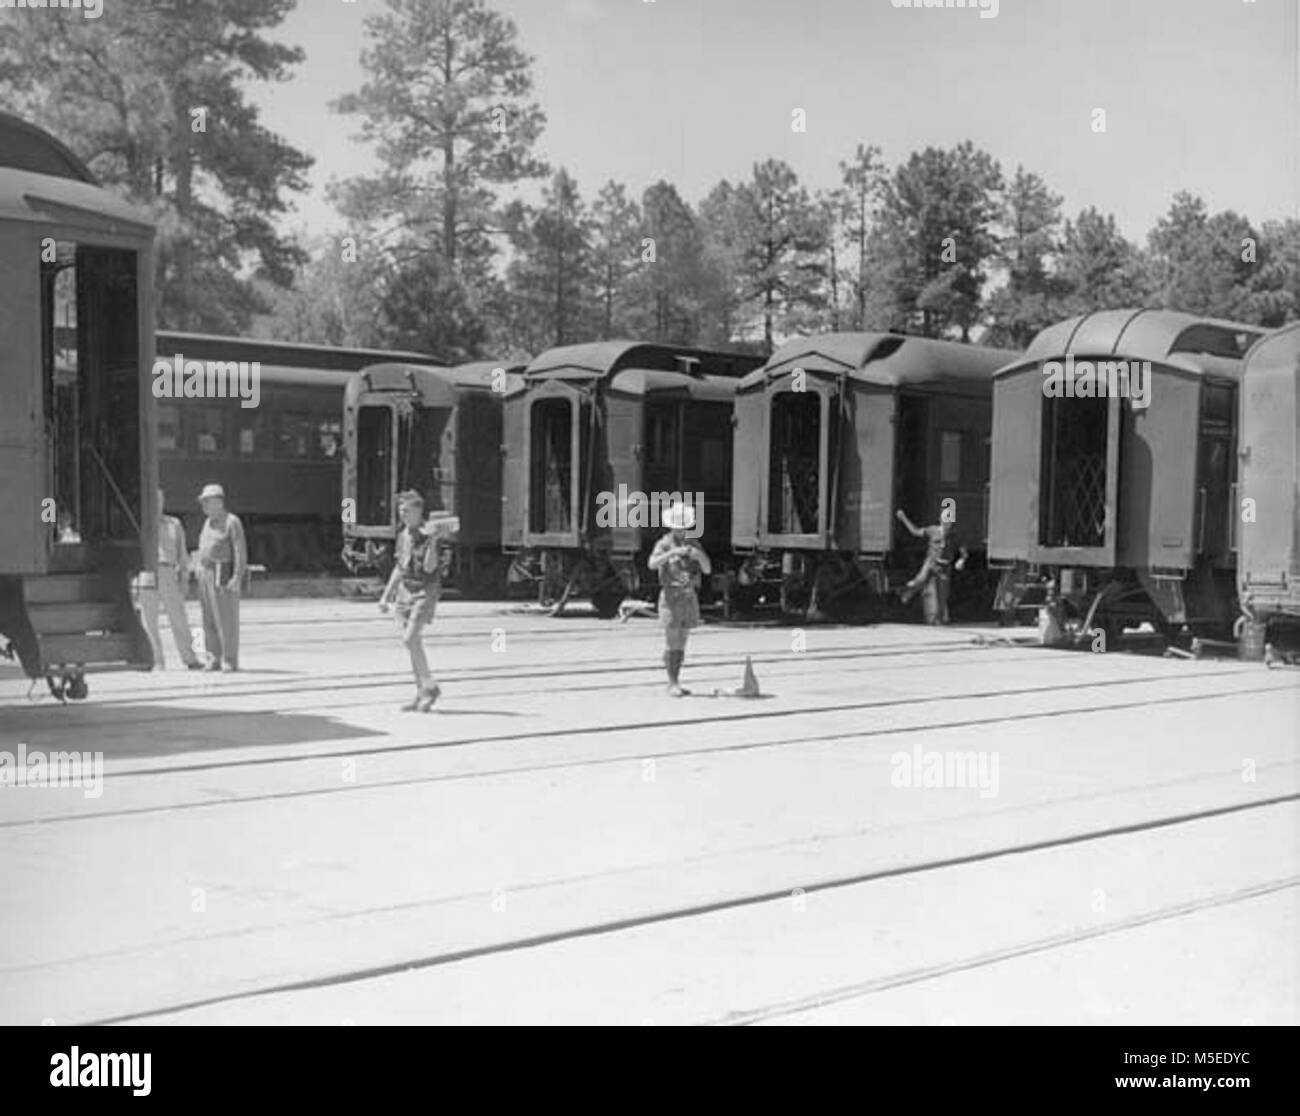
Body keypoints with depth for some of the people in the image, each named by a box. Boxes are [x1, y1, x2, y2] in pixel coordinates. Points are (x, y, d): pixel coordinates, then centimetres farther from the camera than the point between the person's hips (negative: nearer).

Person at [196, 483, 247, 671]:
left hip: (223, 576, -8)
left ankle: (230, 661, -3)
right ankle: (214, 660, 10)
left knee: (226, 620, -7)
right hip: (206, 576, 8)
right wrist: (200, 575, 15)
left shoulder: (231, 522, -8)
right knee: (209, 620, 6)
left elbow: (241, 552, -13)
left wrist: (237, 578, -22)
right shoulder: (208, 523, 17)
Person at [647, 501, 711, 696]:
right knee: (671, 643, -7)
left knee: (681, 644, 7)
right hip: (671, 597, -5)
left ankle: (676, 683, 12)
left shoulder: (694, 545, 11)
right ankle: (672, 684, -4)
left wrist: (700, 556, -16)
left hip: (689, 597, 5)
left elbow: (707, 570, 4)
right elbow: (652, 564, -22)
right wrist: (672, 552, -33)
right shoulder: (664, 544, -4)